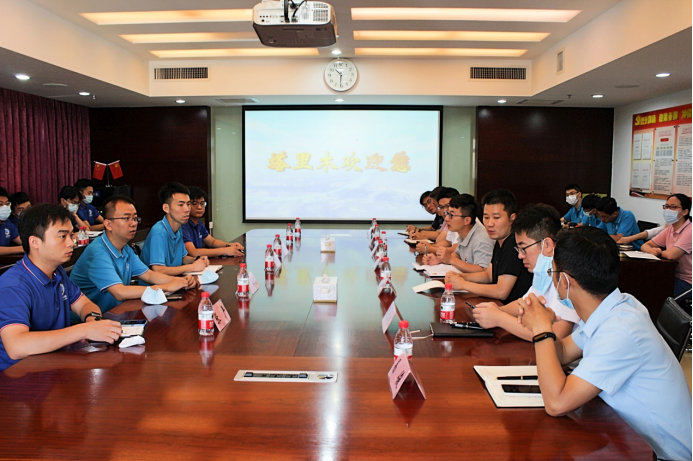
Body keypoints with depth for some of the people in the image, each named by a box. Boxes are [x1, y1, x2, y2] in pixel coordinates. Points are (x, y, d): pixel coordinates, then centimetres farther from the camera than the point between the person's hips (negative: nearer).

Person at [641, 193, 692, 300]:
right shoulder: (670, 229, 9)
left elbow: (671, 255, -28)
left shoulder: (689, 231, -18)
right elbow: (645, 246, 11)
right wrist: (652, 250, -14)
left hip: (687, 283, -7)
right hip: (673, 276, 7)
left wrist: (660, 252, -5)